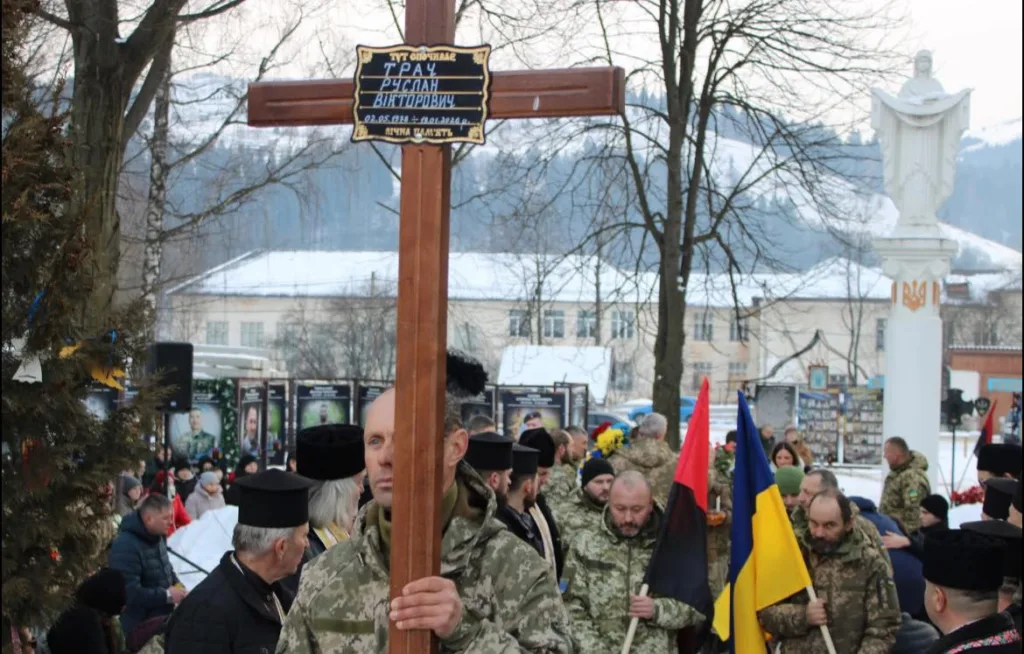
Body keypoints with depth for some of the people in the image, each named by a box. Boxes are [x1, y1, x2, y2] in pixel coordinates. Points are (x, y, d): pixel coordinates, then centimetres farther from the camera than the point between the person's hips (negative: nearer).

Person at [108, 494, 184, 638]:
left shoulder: (157, 536, 6)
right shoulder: (126, 546, -25)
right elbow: (129, 592, -30)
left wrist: (177, 585, 1)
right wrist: (167, 595, -24)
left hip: (162, 622, 9)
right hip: (139, 629, -9)